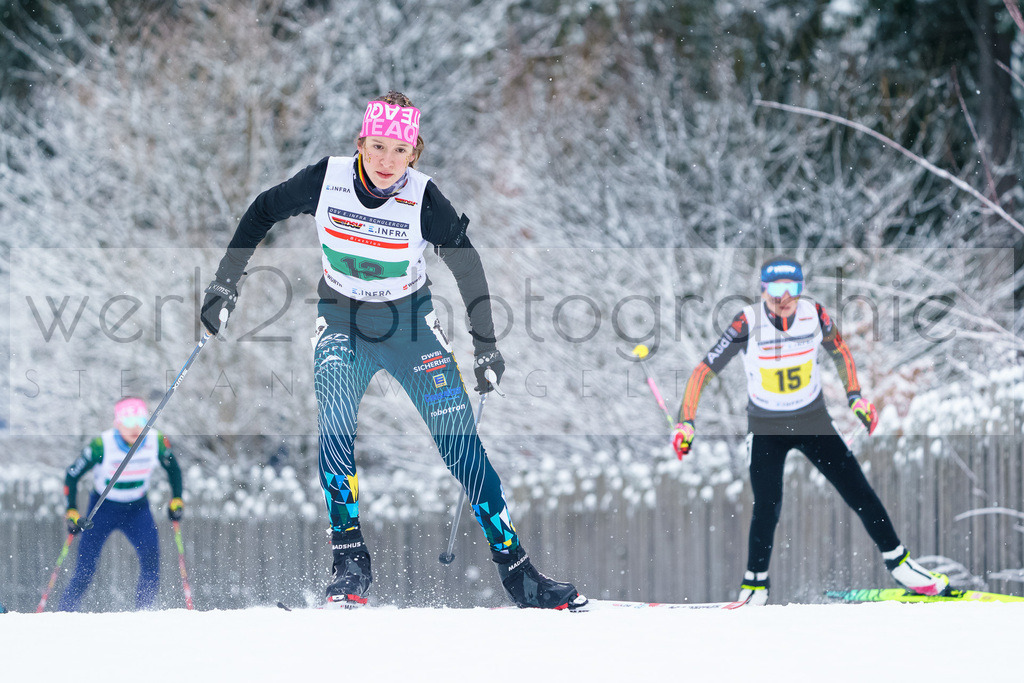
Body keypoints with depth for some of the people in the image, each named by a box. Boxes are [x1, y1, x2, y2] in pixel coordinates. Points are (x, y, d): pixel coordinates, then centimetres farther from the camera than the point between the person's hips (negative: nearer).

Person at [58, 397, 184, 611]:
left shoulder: (157, 442, -16)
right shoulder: (102, 445, -24)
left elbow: (173, 469, 5)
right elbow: (72, 476, -12)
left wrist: (176, 500, -5)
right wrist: (71, 512, -17)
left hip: (138, 509, 2)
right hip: (103, 508, -2)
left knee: (151, 557, -21)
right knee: (85, 569, -10)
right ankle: (63, 613, 4)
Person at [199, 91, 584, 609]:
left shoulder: (423, 199, -18)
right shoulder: (327, 179, -16)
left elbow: (467, 264, -5)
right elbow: (263, 213, 0)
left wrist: (486, 345, -7)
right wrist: (225, 282, -3)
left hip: (409, 323, 0)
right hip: (342, 323, 1)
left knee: (459, 439, -9)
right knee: (335, 427, -24)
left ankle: (515, 568, -2)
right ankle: (349, 564, -18)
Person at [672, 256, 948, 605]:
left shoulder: (814, 315, -14)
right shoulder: (748, 324, -22)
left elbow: (840, 350, 9)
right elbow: (704, 371, -16)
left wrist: (855, 396, 2)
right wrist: (686, 422, -23)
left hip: (813, 421, 2)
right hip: (766, 427, -2)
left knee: (860, 493, -1)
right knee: (767, 507, -16)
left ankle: (898, 563, 14)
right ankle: (755, 583, 3)